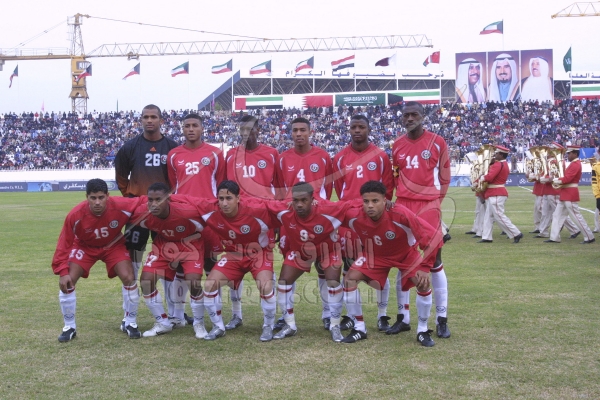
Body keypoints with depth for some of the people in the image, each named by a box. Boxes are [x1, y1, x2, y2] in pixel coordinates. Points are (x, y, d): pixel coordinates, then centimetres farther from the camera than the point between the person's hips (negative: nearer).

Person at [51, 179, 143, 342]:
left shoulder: (121, 206, -34)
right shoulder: (75, 215, -32)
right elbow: (64, 244, -22)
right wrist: (63, 272, -28)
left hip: (114, 245, 0)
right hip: (84, 246, 0)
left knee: (129, 278, -16)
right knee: (66, 282, -13)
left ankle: (129, 323, 7)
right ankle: (69, 327, 7)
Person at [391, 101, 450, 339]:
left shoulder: (437, 143, -1)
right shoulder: (397, 145, 10)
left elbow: (444, 177, 5)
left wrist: (433, 200, 4)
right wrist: (404, 197, 8)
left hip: (429, 206, -4)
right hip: (403, 206, 4)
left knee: (434, 261, -2)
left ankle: (442, 319, 7)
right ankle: (403, 317, 15)